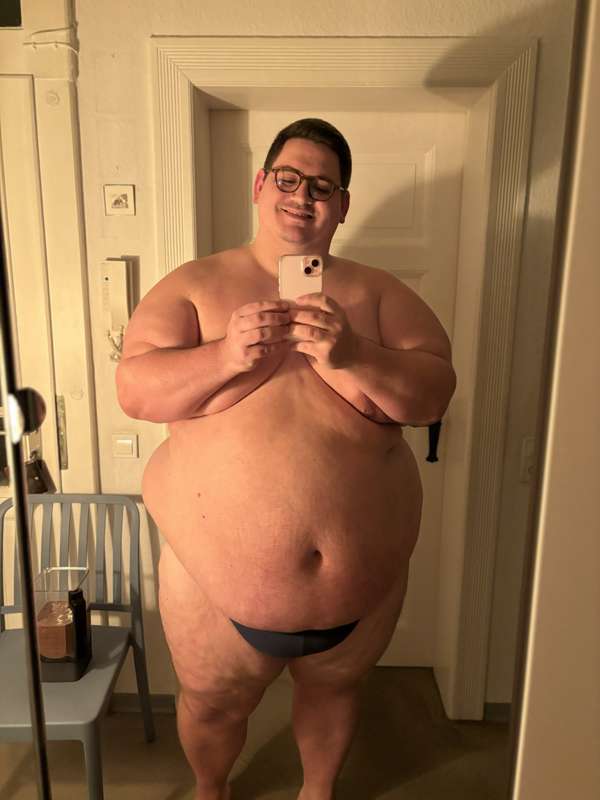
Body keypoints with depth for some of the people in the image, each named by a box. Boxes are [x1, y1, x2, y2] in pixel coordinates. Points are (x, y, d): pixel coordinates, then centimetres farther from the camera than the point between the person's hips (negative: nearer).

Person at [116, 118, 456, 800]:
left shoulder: (377, 293, -2)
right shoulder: (194, 284, -4)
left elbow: (434, 392, -11)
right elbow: (134, 390, -12)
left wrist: (351, 355, -29)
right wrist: (226, 355, -29)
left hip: (360, 585, 2)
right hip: (217, 584, 0)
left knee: (333, 691, 26)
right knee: (211, 707, 23)